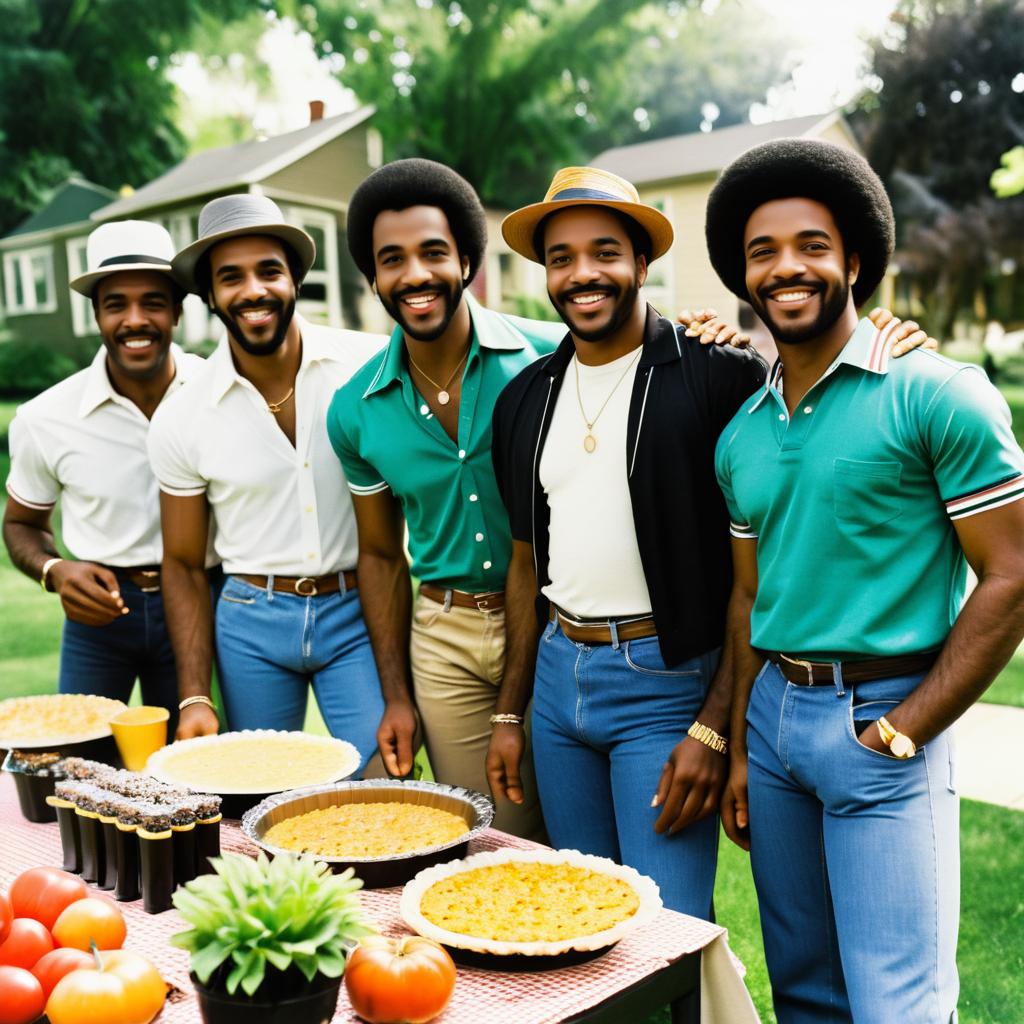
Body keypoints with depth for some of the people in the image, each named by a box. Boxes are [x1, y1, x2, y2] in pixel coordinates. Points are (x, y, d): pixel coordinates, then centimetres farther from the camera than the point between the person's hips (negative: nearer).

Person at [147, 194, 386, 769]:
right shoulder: (180, 422, -2)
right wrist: (195, 697, 0)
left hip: (357, 613, -1)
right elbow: (183, 565, 7)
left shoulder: (372, 366, -9)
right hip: (250, 623, 2)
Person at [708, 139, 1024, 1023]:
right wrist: (738, 748, 10)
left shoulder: (936, 395, -9)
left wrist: (904, 731, -12)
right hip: (773, 715, 6)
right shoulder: (740, 436, 9)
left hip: (882, 723, -6)